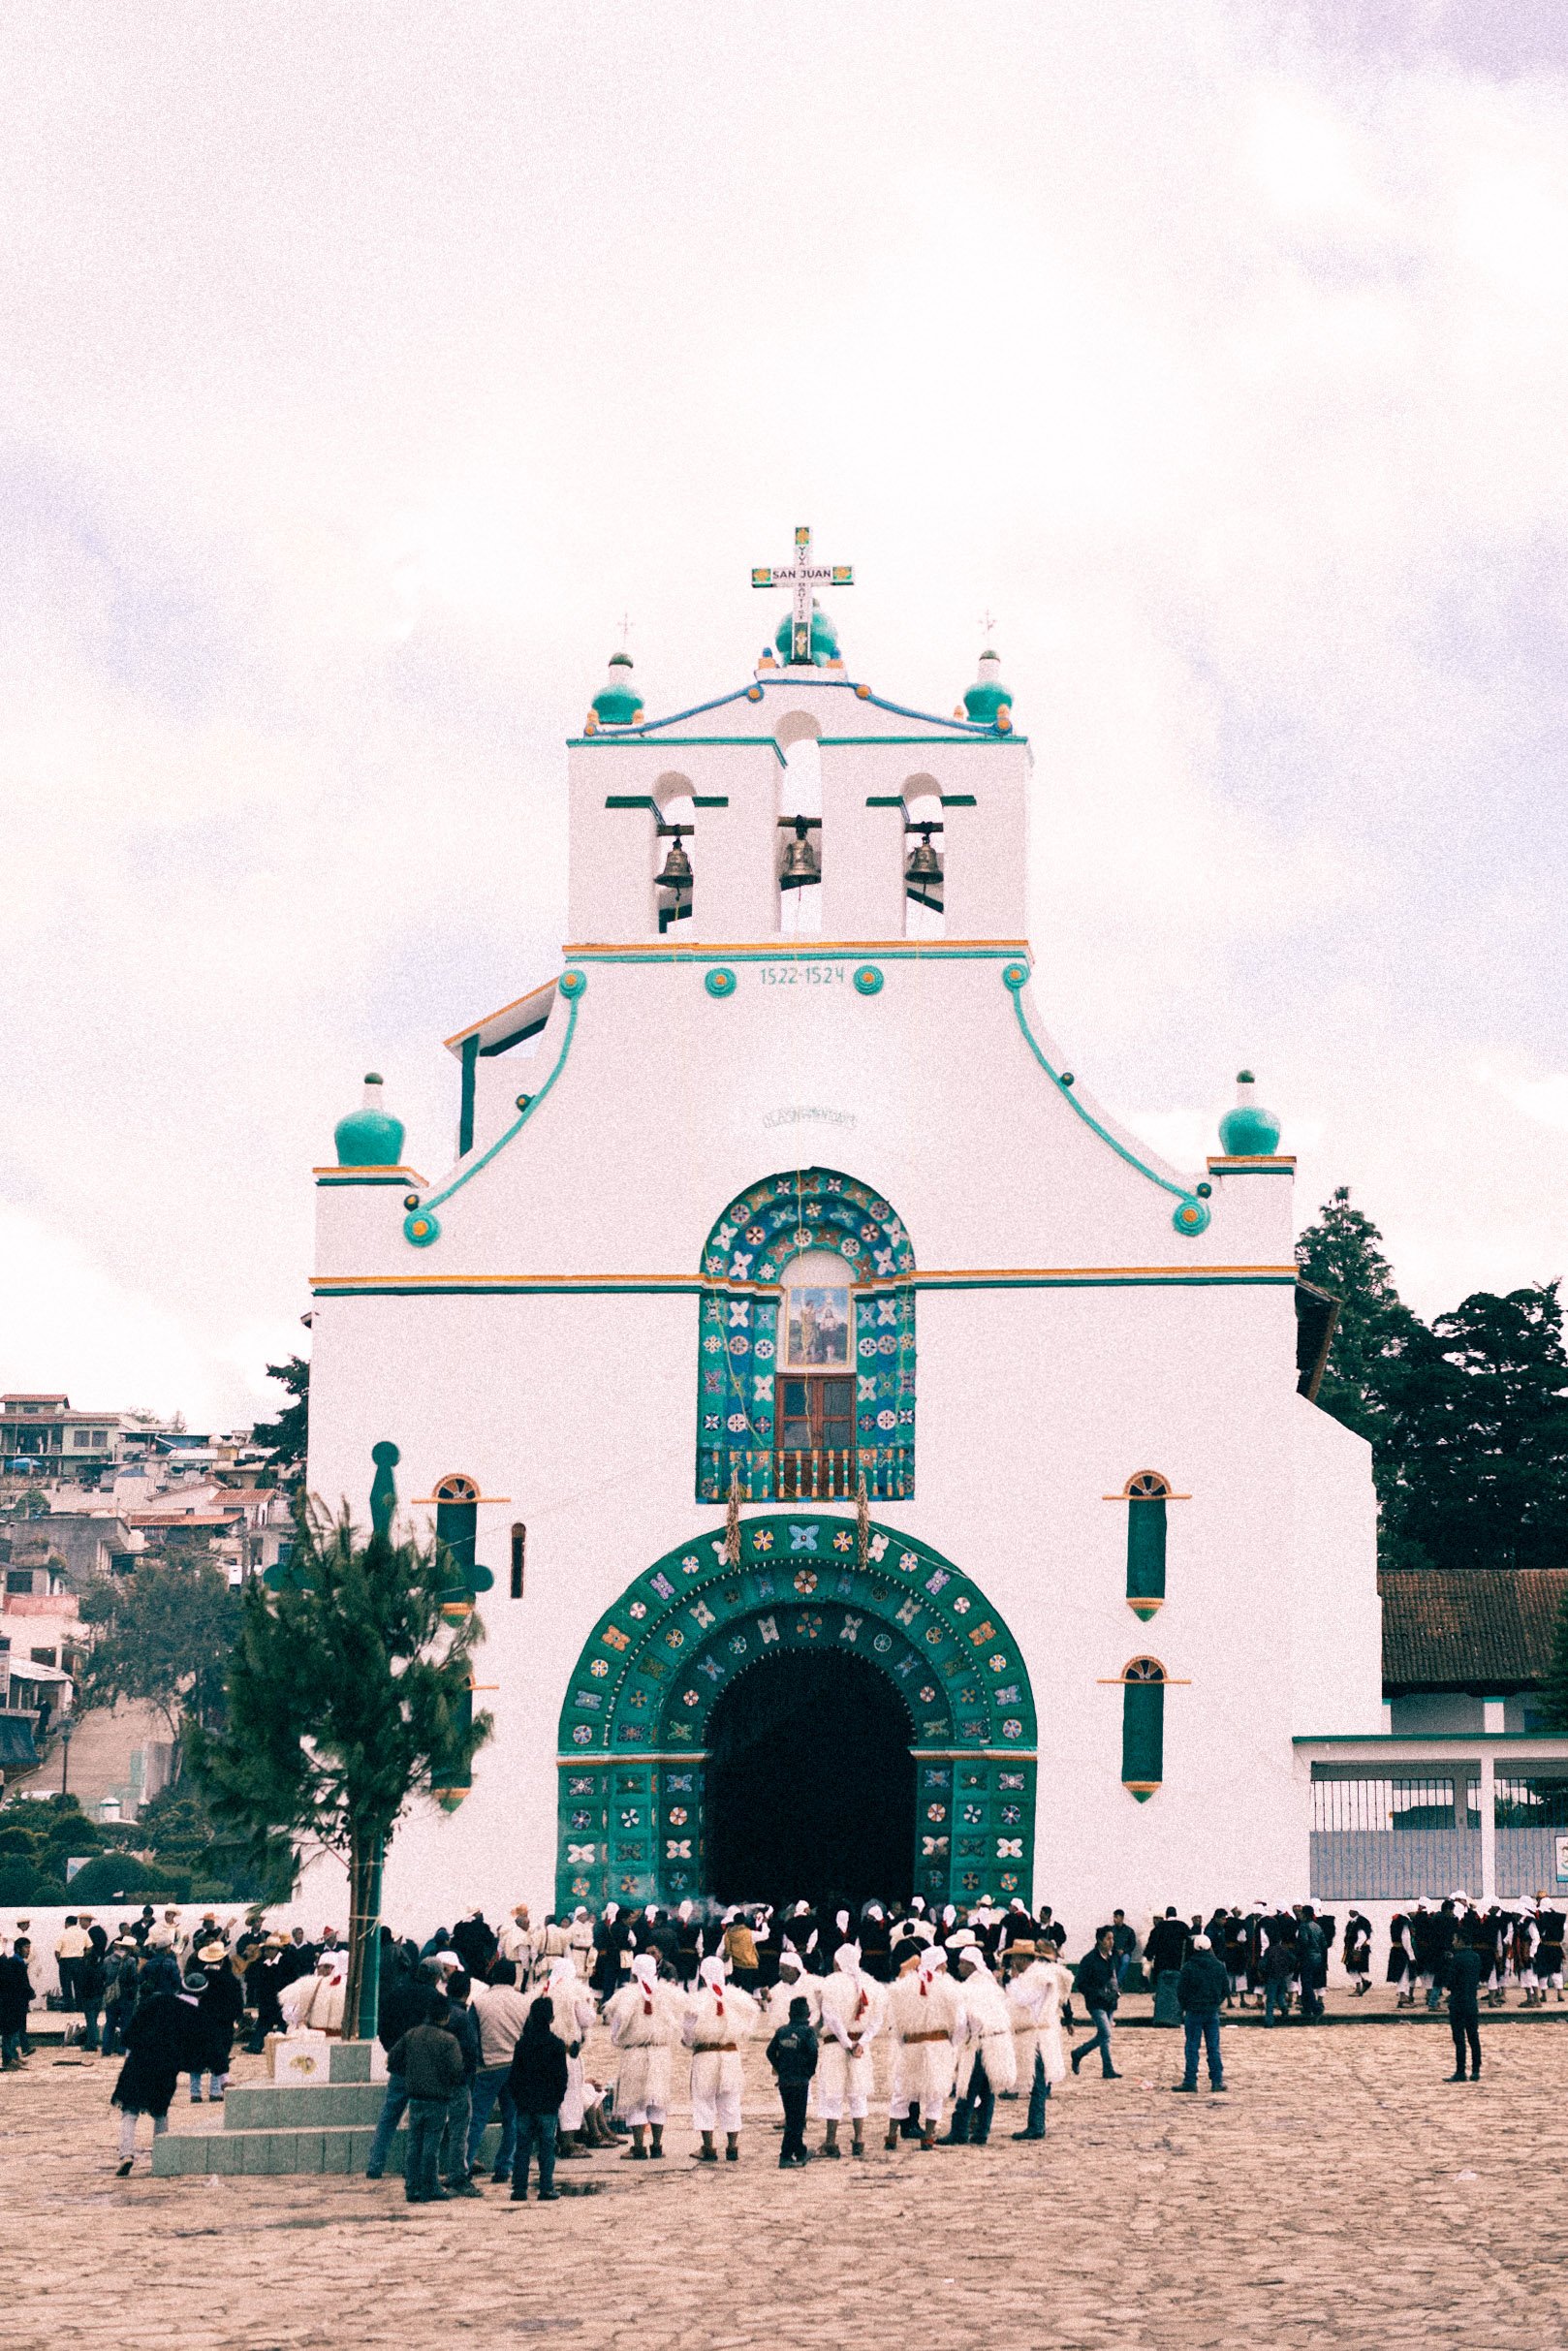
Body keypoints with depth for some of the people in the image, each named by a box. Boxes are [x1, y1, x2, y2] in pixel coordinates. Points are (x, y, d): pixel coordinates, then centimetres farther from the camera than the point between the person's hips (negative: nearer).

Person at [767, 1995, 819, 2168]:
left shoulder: (782, 2031, 6)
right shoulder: (808, 2031, -9)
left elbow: (771, 2052, 6)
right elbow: (813, 2053, -18)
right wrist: (810, 2071, -2)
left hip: (784, 2081, 5)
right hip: (800, 2081, -5)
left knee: (791, 2117, 16)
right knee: (796, 2119, -1)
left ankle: (801, 2154, 25)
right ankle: (785, 2157, -6)